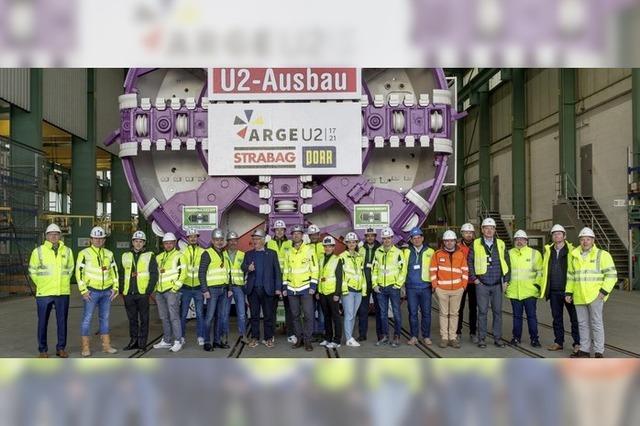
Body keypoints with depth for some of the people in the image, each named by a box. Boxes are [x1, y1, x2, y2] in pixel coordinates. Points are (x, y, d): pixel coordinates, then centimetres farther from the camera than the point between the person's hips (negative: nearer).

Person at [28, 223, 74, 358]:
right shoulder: (38, 251, -1)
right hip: (44, 293, -2)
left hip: (63, 293, 2)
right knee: (43, 322, 4)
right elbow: (32, 271, 6)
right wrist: (42, 285, 4)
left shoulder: (67, 251, 6)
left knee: (62, 321, 7)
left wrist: (63, 283, 8)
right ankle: (43, 349, 14)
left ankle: (61, 348, 18)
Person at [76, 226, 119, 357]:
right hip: (91, 291, -4)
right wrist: (83, 290, -11)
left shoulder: (109, 254, 11)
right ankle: (85, 347, 4)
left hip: (107, 291, 4)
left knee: (105, 318, 10)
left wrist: (115, 288, 7)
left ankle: (106, 345, 16)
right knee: (87, 318, -2)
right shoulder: (84, 254, -3)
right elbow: (79, 272, -6)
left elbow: (114, 271, 15)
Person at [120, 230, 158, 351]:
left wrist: (149, 291, -9)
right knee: (132, 318, 10)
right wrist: (121, 290, 7)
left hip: (143, 293, -4)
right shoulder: (126, 256, 13)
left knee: (144, 319, 2)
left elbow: (154, 274, -2)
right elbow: (121, 274, 16)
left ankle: (142, 342, 8)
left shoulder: (149, 256, 2)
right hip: (128, 294, 4)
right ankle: (133, 341, 19)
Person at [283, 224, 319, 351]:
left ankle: (307, 340, 2)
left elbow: (315, 269, -5)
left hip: (305, 287, -4)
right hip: (291, 288, 4)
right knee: (295, 315, 8)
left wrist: (313, 286, -11)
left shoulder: (309, 250, -3)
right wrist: (284, 287, 10)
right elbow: (286, 271, 15)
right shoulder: (288, 252, 10)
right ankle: (299, 339, 17)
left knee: (308, 314, -7)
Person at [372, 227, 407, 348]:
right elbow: (374, 269, 11)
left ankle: (396, 337, 7)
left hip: (393, 287, -4)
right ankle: (385, 336, 18)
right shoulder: (378, 252, 9)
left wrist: (398, 284, -8)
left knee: (396, 313, -1)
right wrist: (375, 285, 4)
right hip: (380, 288, 4)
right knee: (383, 313, 9)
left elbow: (403, 269, -3)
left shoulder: (398, 252, -3)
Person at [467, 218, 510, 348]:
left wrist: (506, 279, 4)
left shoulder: (501, 244, 7)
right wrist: (473, 278, -2)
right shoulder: (476, 244, 1)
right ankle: (481, 339, 8)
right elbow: (469, 261, 4)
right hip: (481, 284, -2)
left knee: (498, 311, 5)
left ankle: (497, 338, 14)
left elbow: (506, 262, 10)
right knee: (482, 312, 1)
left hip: (497, 284, 2)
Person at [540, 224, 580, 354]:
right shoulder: (548, 251, 11)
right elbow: (545, 270, 17)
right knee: (557, 317, 12)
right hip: (554, 291, 5)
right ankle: (558, 342, 20)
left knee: (574, 317, 1)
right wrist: (543, 288, 13)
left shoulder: (572, 251, -3)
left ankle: (577, 343, 8)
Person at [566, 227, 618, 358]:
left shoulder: (602, 255, -3)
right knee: (583, 323, 11)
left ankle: (599, 352, 6)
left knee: (596, 323, -1)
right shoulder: (574, 255, 12)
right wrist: (569, 292, 12)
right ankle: (584, 350, 19)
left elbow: (611, 275, -5)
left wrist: (604, 291, -14)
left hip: (595, 295, -5)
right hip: (579, 296, 5)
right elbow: (570, 276, 18)